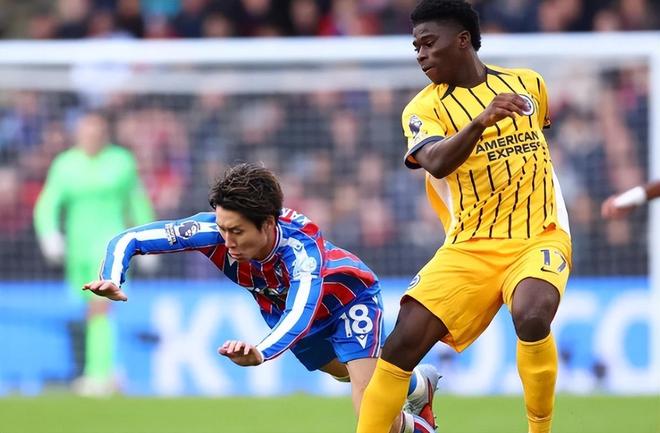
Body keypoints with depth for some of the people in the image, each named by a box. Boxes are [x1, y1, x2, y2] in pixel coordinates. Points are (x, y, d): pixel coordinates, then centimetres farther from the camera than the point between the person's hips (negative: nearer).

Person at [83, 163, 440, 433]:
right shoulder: (215, 230, -35)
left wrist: (261, 352, -80)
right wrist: (111, 280, -53)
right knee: (346, 373, 27)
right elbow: (128, 240, -32)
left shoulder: (301, 250, -45)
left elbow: (300, 316, -61)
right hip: (278, 305, 5)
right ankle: (419, 385, 57)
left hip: (347, 297, -5)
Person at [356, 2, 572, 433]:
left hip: (539, 237, -1)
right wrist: (479, 122, -41)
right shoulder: (424, 107, -3)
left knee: (531, 317, -31)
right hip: (470, 248, 1)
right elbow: (436, 163, -25)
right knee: (405, 340, -13)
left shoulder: (528, 84, 5)